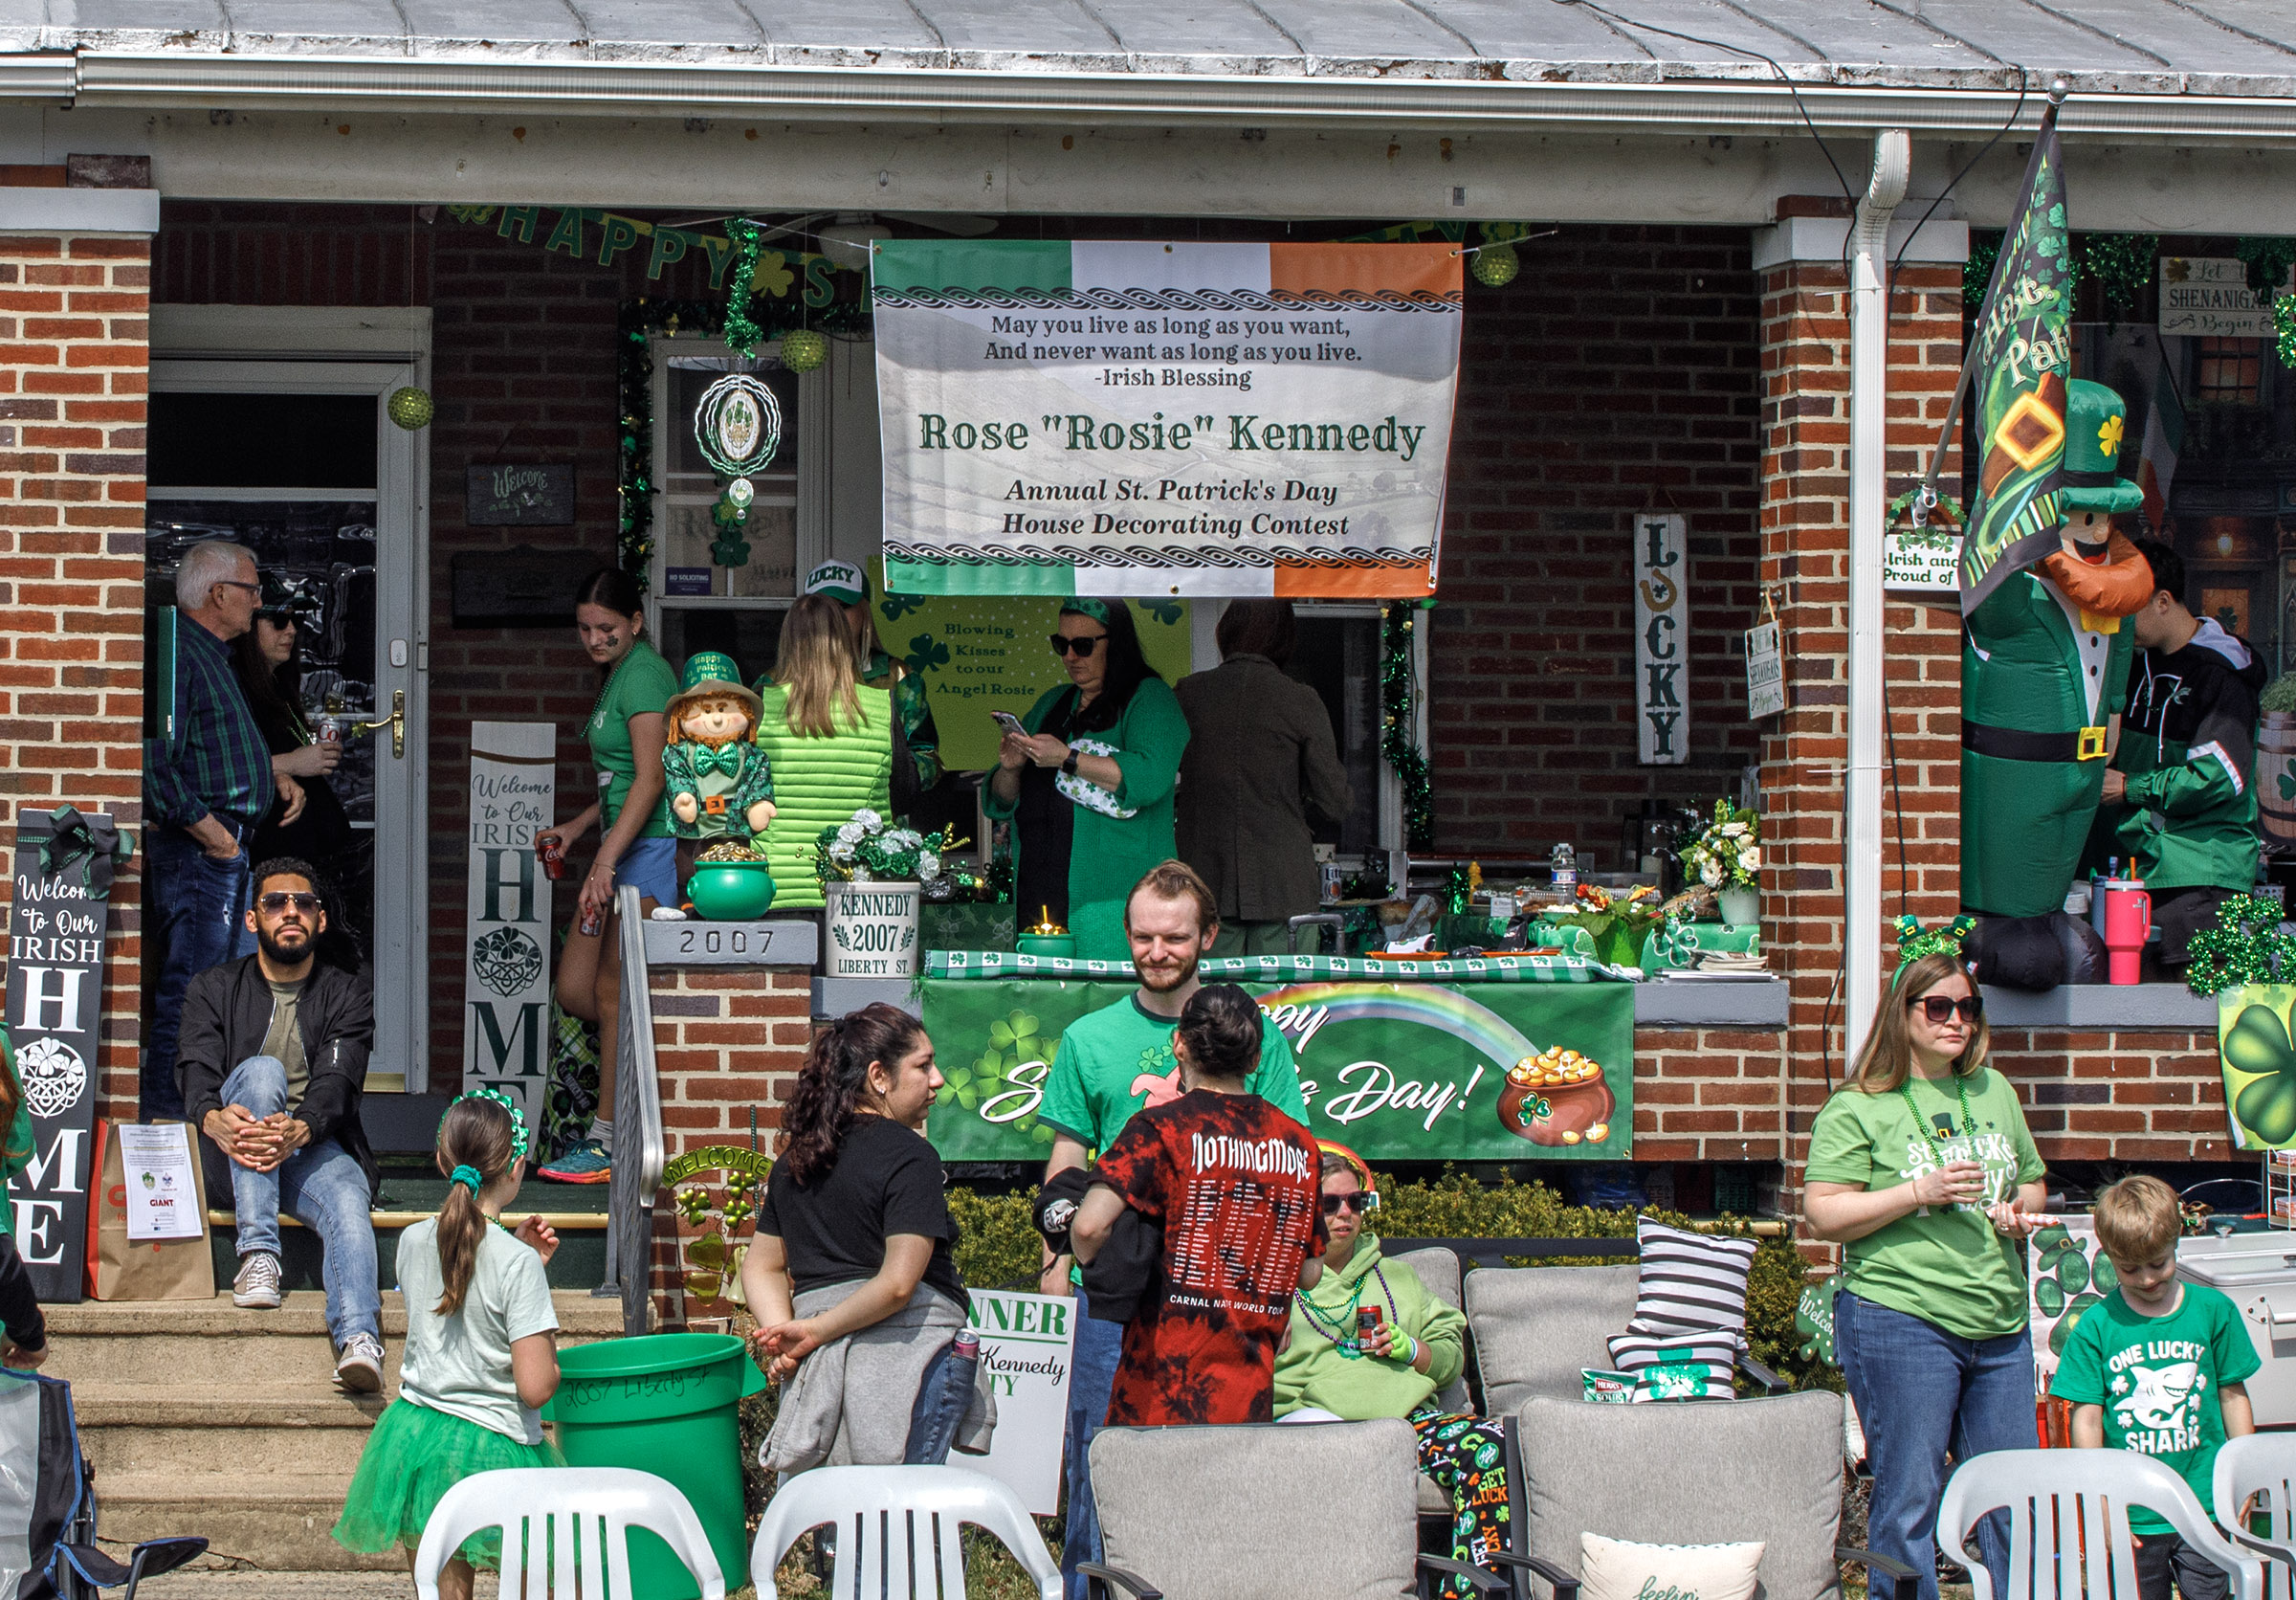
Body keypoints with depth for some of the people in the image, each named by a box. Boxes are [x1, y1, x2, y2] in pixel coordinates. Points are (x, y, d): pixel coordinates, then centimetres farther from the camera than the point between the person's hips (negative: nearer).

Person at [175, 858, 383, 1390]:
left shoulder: (347, 993, 11)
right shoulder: (214, 990, 12)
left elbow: (336, 1081, -7)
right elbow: (197, 1079, -6)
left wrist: (298, 1130, -31)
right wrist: (216, 1120, -32)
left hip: (315, 1147, 0)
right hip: (232, 1159, 0)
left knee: (349, 1203, -34)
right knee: (262, 1070, -30)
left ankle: (359, 1340, -60)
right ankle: (257, 1255, -39)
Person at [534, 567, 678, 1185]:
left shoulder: (643, 675, -12)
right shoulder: (616, 673, 19)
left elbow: (650, 779, -20)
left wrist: (604, 863, -25)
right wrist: (574, 828, 18)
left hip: (651, 849, -10)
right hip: (622, 847, 10)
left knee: (613, 996, -7)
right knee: (574, 990, 8)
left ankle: (609, 1143, -3)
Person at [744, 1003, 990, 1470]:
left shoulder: (795, 1157, 16)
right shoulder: (908, 1156, -8)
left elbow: (761, 1266, 18)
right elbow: (897, 1283, -16)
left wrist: (785, 1332, 3)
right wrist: (813, 1333, -9)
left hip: (817, 1362, 7)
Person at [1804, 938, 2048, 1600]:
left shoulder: (1994, 1093, 16)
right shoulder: (1859, 1107, -2)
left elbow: (2032, 1183, 28)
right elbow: (1823, 1215, -9)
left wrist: (2021, 1211, 5)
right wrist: (1919, 1192, -17)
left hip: (1998, 1325, 6)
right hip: (1903, 1318, -6)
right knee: (1909, 1502, -3)